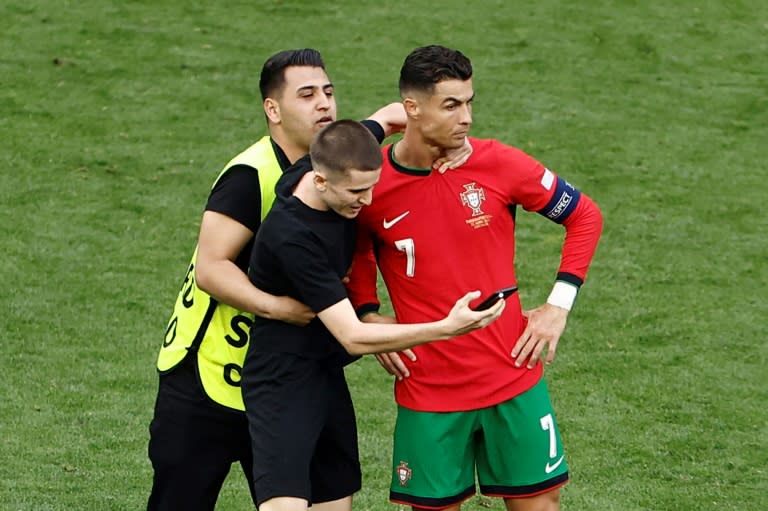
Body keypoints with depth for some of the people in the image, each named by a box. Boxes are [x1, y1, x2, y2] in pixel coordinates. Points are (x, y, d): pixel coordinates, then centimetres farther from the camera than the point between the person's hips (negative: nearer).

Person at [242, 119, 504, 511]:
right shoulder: (291, 239, -29)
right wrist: (446, 328, -31)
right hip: (284, 380, -9)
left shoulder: (335, 163, -6)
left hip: (327, 374, 9)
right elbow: (353, 338, -26)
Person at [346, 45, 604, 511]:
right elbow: (356, 255, 15)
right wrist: (369, 318, 1)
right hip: (427, 391, 0)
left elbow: (585, 216, 5)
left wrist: (559, 306, -1)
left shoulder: (497, 163, -8)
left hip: (512, 380, 1)